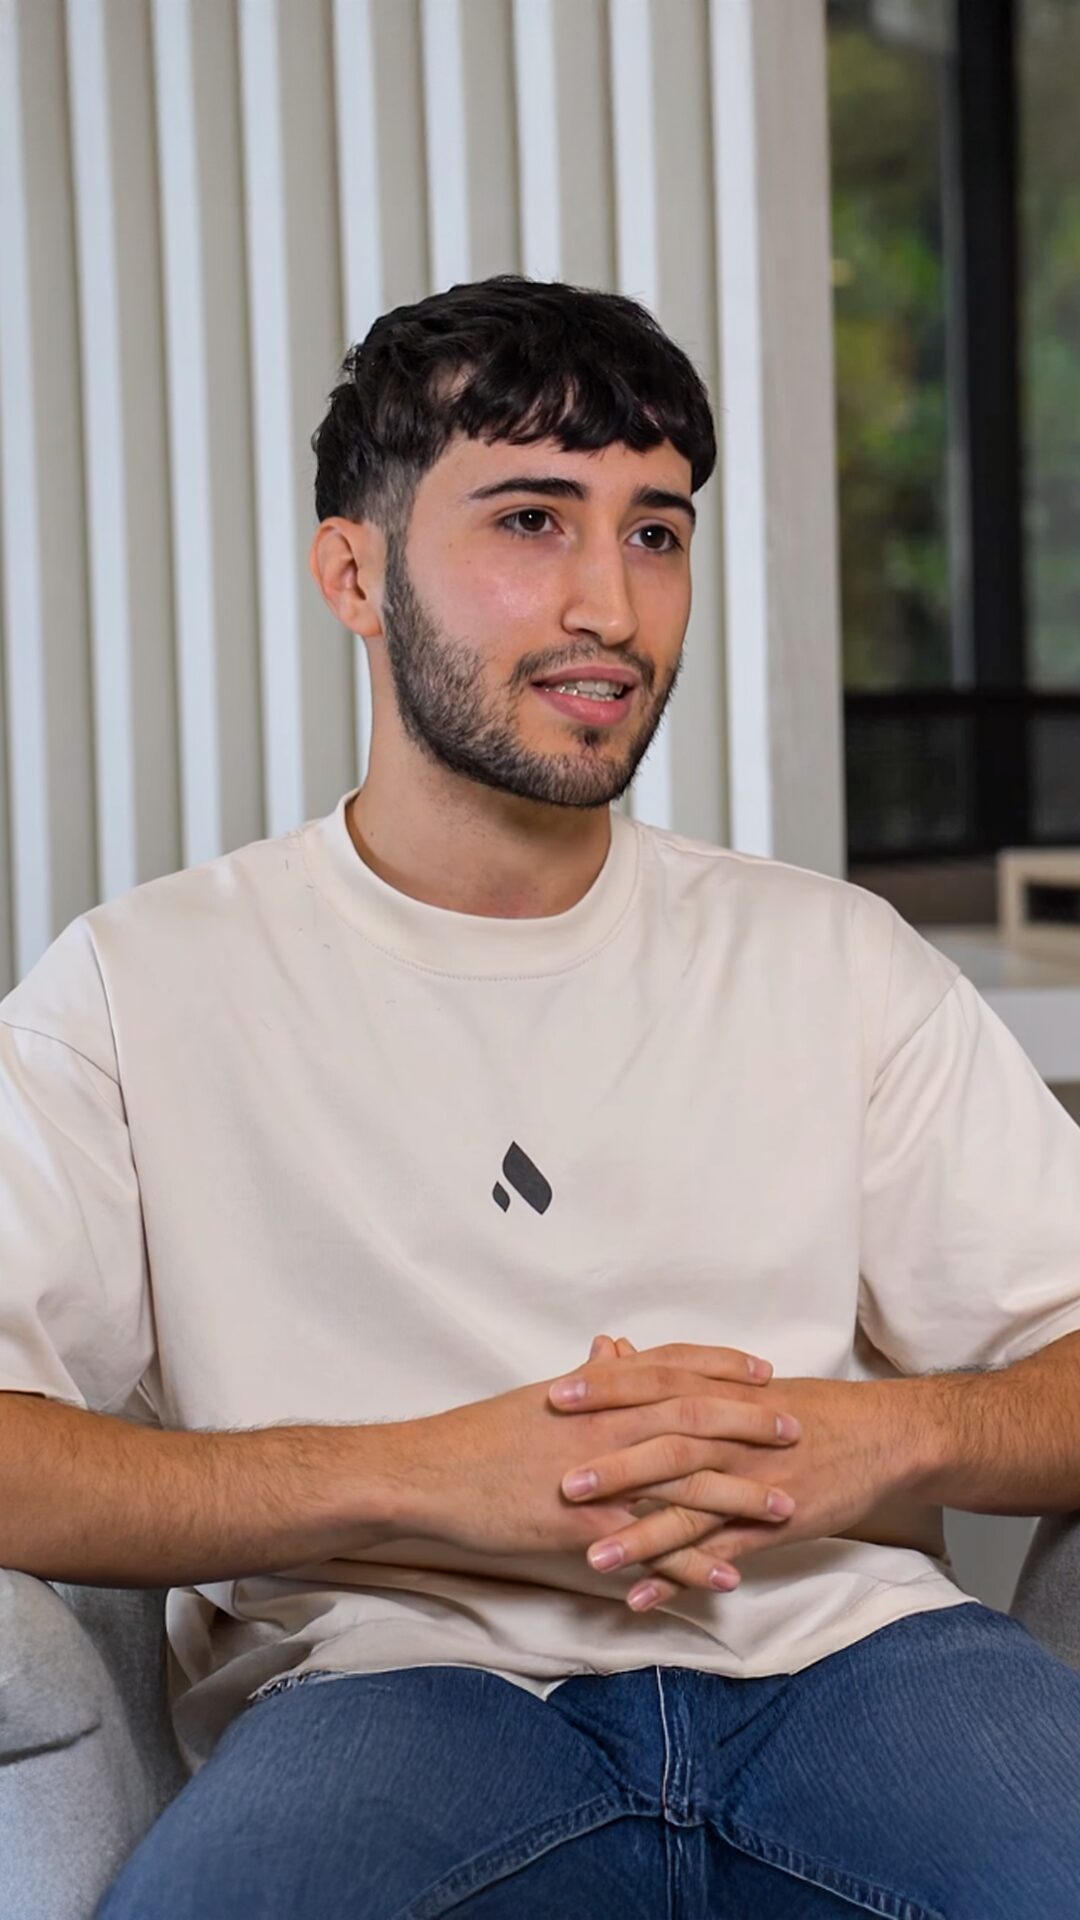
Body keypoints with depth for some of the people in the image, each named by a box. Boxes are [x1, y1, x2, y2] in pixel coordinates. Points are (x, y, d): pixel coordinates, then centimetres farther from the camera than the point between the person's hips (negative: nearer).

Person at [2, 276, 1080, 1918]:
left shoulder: (835, 959, 19)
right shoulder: (147, 984, 10)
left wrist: (890, 1439, -8)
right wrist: (414, 1476, -14)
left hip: (842, 1643, 3)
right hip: (395, 1676, -2)